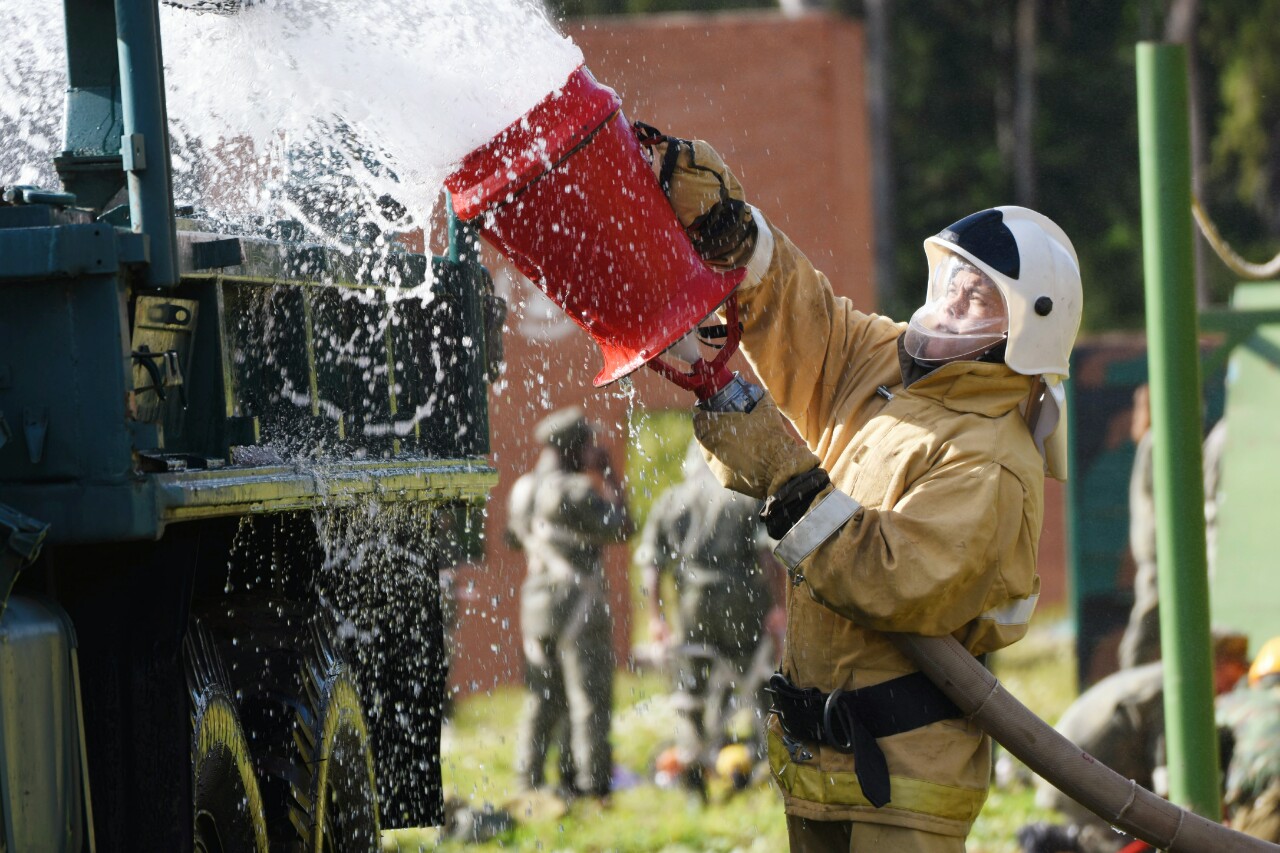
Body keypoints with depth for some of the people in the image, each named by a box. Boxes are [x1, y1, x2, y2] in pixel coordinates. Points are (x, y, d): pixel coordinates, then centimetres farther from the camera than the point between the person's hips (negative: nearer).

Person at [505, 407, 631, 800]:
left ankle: (529, 779, 15)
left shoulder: (523, 490, 7)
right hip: (577, 601, -7)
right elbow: (619, 528, -9)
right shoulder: (575, 491, -16)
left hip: (536, 601, 8)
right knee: (589, 697, -2)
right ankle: (591, 779, -3)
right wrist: (609, 479, 1)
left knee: (542, 696, 14)